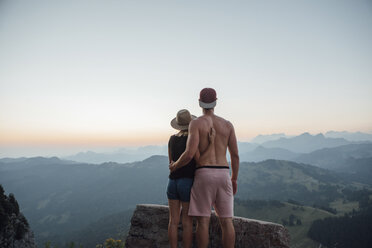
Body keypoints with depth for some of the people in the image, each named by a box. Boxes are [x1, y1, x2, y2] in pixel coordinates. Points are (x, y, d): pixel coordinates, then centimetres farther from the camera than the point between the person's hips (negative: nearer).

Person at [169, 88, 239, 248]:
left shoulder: (196, 123, -3)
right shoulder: (227, 124, 10)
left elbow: (190, 154, -14)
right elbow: (235, 155, 8)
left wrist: (175, 166, 5)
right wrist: (234, 179, 20)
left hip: (204, 174, -3)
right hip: (223, 174, 4)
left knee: (203, 221, 2)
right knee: (226, 221, 7)